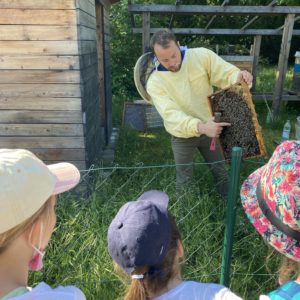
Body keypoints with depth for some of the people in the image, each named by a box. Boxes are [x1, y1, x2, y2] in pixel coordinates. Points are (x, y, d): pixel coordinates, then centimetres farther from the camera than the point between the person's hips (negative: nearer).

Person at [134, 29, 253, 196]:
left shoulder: (202, 56, -15)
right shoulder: (154, 82, -21)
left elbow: (226, 73, -14)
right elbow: (171, 114, -32)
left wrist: (239, 77, -40)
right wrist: (200, 126, -47)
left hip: (209, 128, 2)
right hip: (182, 136, -2)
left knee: (220, 172, 19)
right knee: (184, 181, 14)